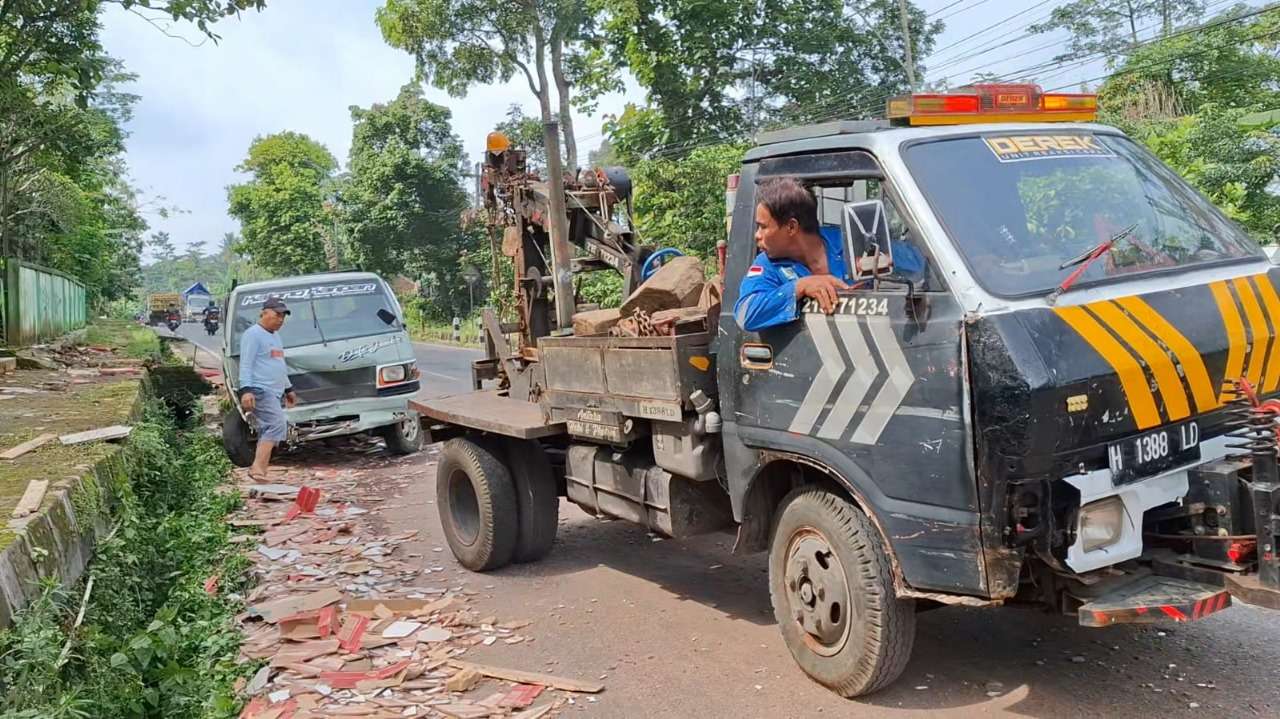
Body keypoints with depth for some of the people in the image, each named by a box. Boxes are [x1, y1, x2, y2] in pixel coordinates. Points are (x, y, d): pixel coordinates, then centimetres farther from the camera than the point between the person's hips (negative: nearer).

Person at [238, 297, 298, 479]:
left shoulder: (275, 336, 23)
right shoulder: (253, 334, -6)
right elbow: (246, 365, -13)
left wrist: (288, 389, 32)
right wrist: (246, 389, -22)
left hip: (274, 393, 9)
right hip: (260, 391, -9)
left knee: (269, 430, 5)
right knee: (278, 424, -21)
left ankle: (259, 470, 6)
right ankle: (258, 468, -22)